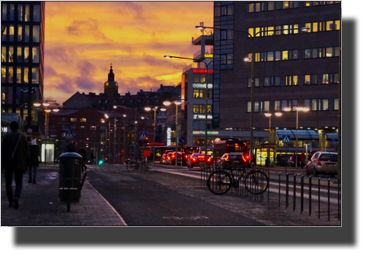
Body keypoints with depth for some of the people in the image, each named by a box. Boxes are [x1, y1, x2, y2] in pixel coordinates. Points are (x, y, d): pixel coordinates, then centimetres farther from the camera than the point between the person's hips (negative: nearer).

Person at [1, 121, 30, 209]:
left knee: (8, 183, 13)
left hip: (8, 163, 0)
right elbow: (26, 151, 1)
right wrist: (27, 164, 8)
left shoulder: (6, 137, -3)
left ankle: (11, 201, 12)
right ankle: (16, 197, -22)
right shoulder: (23, 137, 0)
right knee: (19, 183, 3)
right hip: (20, 164, 0)